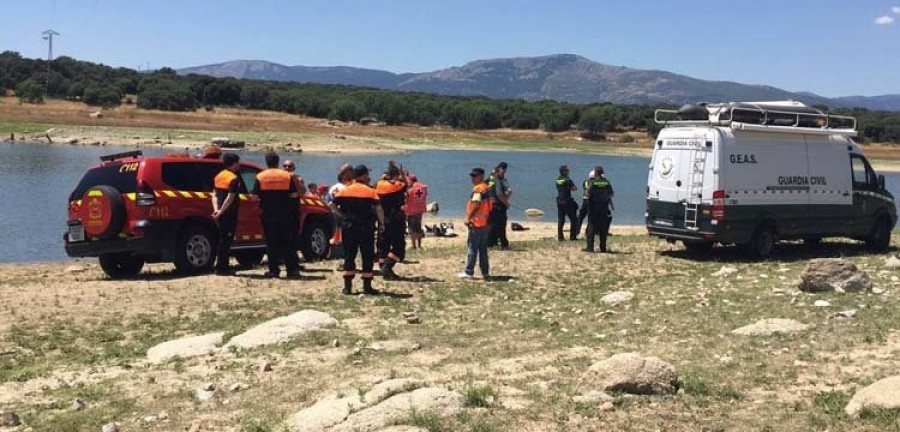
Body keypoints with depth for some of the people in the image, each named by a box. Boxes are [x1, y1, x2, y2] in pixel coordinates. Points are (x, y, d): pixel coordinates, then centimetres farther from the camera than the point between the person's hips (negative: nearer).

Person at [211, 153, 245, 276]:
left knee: (223, 239, 16)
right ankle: (222, 268, -1)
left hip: (221, 214, 8)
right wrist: (221, 211, -17)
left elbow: (215, 195, 9)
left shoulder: (219, 176, 13)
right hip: (230, 213, -8)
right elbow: (230, 198, -20)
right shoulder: (234, 178, -13)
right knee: (226, 240, -3)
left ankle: (222, 266, 20)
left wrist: (216, 209, -1)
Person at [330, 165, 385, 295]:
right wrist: (382, 224, -4)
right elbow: (378, 208, -15)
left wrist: (342, 216, 5)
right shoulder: (370, 191, -6)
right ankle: (367, 286, 4)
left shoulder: (345, 190, 4)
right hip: (366, 228, -3)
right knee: (368, 256, 5)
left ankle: (347, 286, 6)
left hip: (349, 227, 3)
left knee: (349, 256, 9)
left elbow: (332, 205, -1)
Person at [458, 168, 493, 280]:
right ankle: (485, 272, 14)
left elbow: (475, 204, -21)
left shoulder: (478, 188, -13)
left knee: (473, 248, -5)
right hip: (486, 222, 9)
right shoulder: (487, 188, 15)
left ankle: (469, 272, -3)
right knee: (483, 248, 13)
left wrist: (468, 217, -15)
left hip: (477, 223, -9)